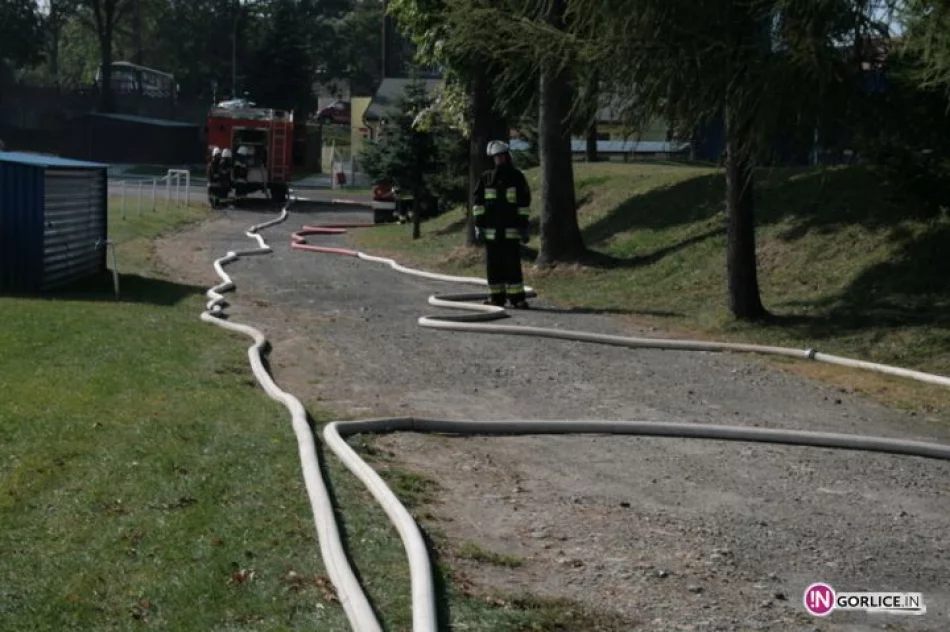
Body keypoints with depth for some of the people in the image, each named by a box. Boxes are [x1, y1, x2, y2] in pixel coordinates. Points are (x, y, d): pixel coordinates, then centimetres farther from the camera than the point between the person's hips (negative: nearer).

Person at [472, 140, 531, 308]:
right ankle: (496, 297, 10)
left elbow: (524, 203, 2)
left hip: (511, 230, -2)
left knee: (512, 264, -5)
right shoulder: (486, 178, 7)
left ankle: (517, 297, -2)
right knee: (493, 265, 4)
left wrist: (524, 226, -3)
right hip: (491, 230, 2)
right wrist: (478, 226, 0)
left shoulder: (517, 176, 2)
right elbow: (477, 202, 7)